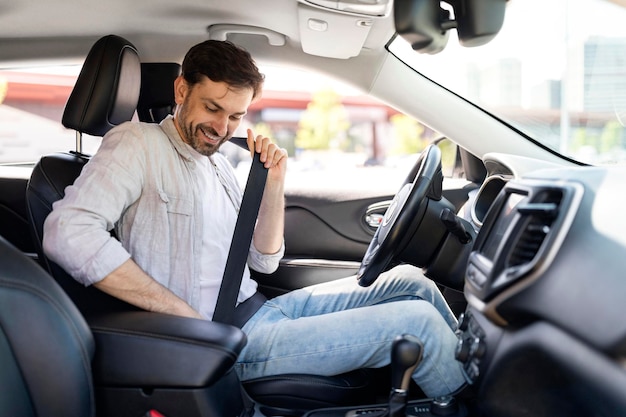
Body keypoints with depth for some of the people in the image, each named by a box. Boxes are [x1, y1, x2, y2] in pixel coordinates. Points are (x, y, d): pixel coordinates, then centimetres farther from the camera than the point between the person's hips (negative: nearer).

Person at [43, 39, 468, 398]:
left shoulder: (218, 163, 14)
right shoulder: (138, 144, -10)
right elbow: (68, 235, -26)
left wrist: (274, 184, -1)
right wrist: (186, 315, -24)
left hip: (257, 310, 8)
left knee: (409, 281, 7)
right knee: (418, 322, -10)